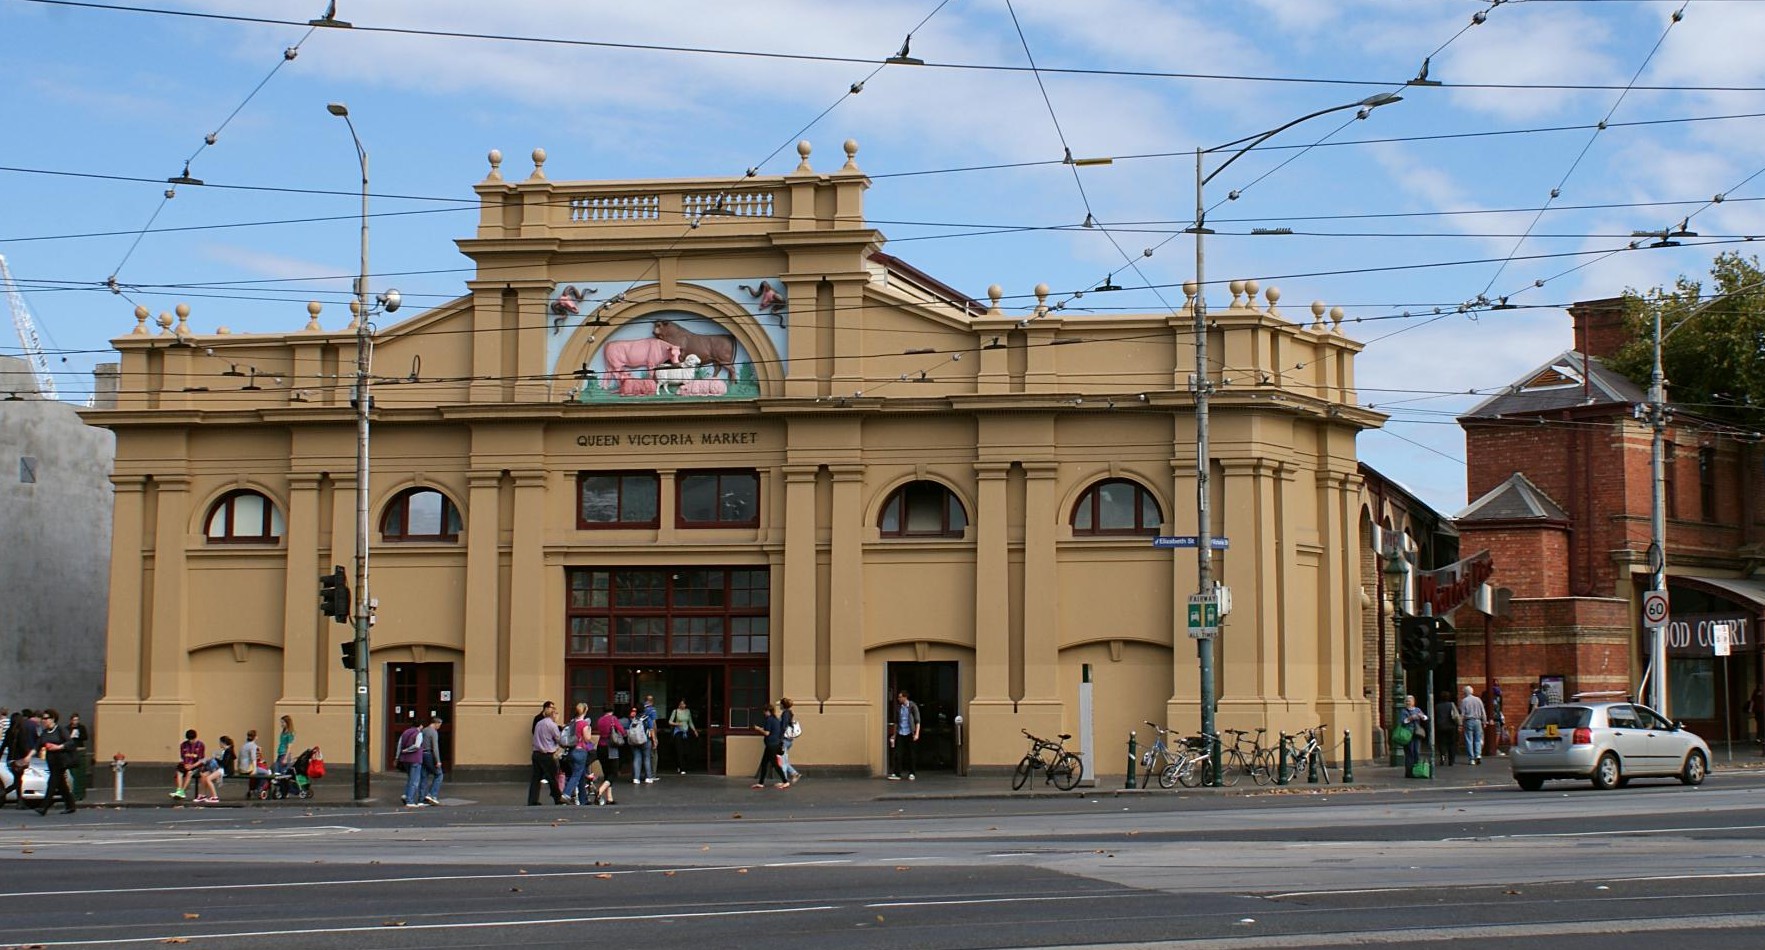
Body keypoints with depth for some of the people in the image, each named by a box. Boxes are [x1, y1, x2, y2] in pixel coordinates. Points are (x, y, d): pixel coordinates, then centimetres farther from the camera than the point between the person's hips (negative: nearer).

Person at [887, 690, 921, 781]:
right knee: (898, 754, -4)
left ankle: (911, 774, 13)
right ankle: (896, 774, -3)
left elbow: (917, 721, -7)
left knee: (910, 754, 3)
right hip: (900, 733, 4)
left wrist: (917, 733, -15)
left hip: (909, 733, -4)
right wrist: (894, 734, 15)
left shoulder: (913, 706, -6)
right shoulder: (898, 707, 8)